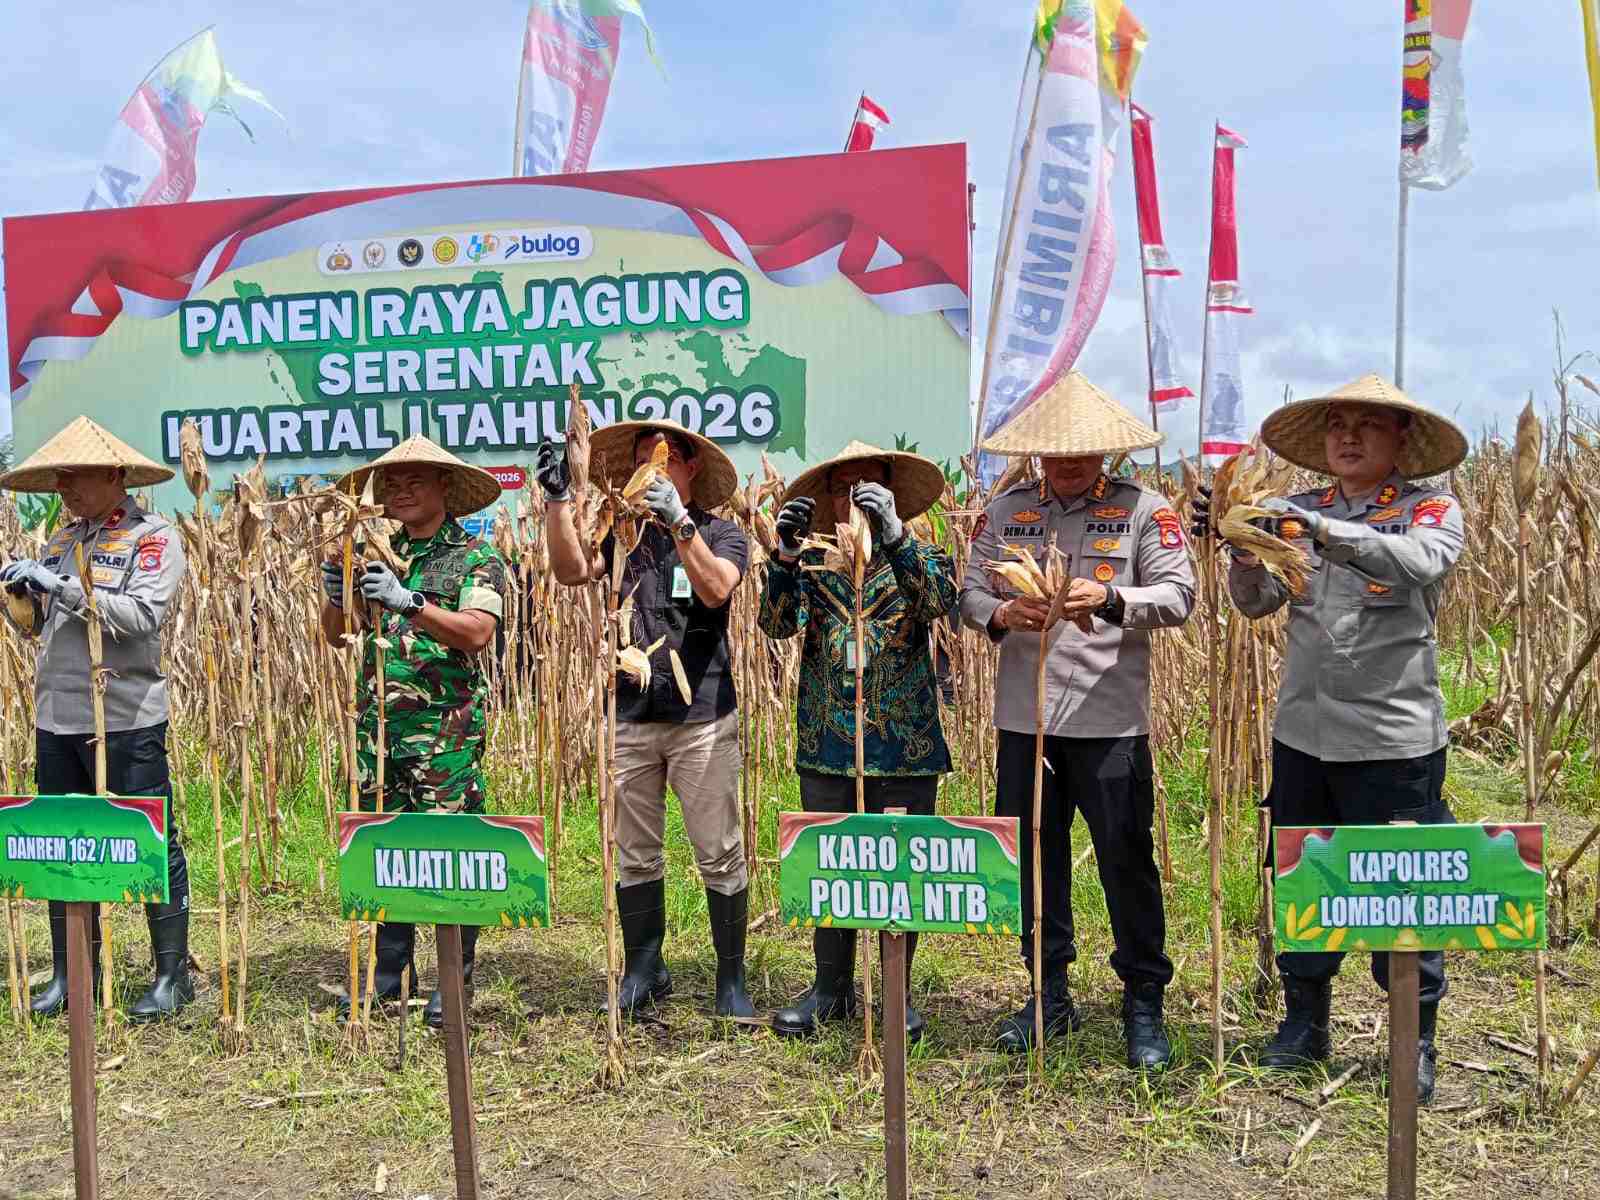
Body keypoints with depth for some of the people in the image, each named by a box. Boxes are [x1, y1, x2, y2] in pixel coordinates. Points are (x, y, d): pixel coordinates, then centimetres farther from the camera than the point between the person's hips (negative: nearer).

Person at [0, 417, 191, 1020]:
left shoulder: (154, 536, -5)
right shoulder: (62, 539, 15)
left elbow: (143, 615, -18)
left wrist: (61, 585, -20)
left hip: (126, 719, -7)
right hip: (56, 719, 7)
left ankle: (172, 974, 10)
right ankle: (70, 973, 27)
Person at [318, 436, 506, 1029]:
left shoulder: (476, 556, -2)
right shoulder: (376, 554, 12)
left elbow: (476, 631, -18)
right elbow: (336, 634, 11)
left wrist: (409, 602, -28)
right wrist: (336, 595, -10)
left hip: (447, 730, -5)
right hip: (378, 726, 5)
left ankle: (454, 983, 12)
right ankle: (387, 977, 24)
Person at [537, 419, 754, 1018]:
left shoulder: (721, 532, 2)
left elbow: (715, 589, -17)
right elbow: (571, 571, -6)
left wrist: (678, 520, -24)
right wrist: (558, 499, -13)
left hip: (702, 716, -3)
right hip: (631, 716, 3)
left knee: (720, 855, 2)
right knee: (634, 854, 12)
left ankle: (731, 980, 16)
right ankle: (643, 971, 28)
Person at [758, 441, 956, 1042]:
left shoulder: (919, 556, 3)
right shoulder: (811, 565, 8)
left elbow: (940, 598, -19)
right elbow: (776, 623, -6)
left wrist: (894, 532, -29)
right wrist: (786, 554, -19)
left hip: (903, 746, -2)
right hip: (826, 745, 2)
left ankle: (897, 994, 21)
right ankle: (831, 988, 24)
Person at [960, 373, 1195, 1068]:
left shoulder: (1143, 508, 0)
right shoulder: (1005, 510, 9)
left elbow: (1179, 595, -6)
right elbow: (970, 593, 7)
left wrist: (1111, 599, -22)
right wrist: (1002, 614, -15)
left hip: (1110, 720, -3)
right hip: (1024, 717, 3)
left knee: (1126, 860, 2)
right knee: (1034, 856, 12)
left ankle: (1144, 1004, 20)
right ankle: (1050, 995, 29)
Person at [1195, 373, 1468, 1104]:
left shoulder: (1433, 509, -2)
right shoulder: (1299, 512, 8)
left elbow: (1418, 562, -25)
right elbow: (1257, 601, -2)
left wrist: (1322, 531, -36)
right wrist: (1240, 546, -21)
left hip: (1394, 736, -4)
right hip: (1304, 732, 4)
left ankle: (1417, 1040, 22)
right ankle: (1304, 1022, 30)